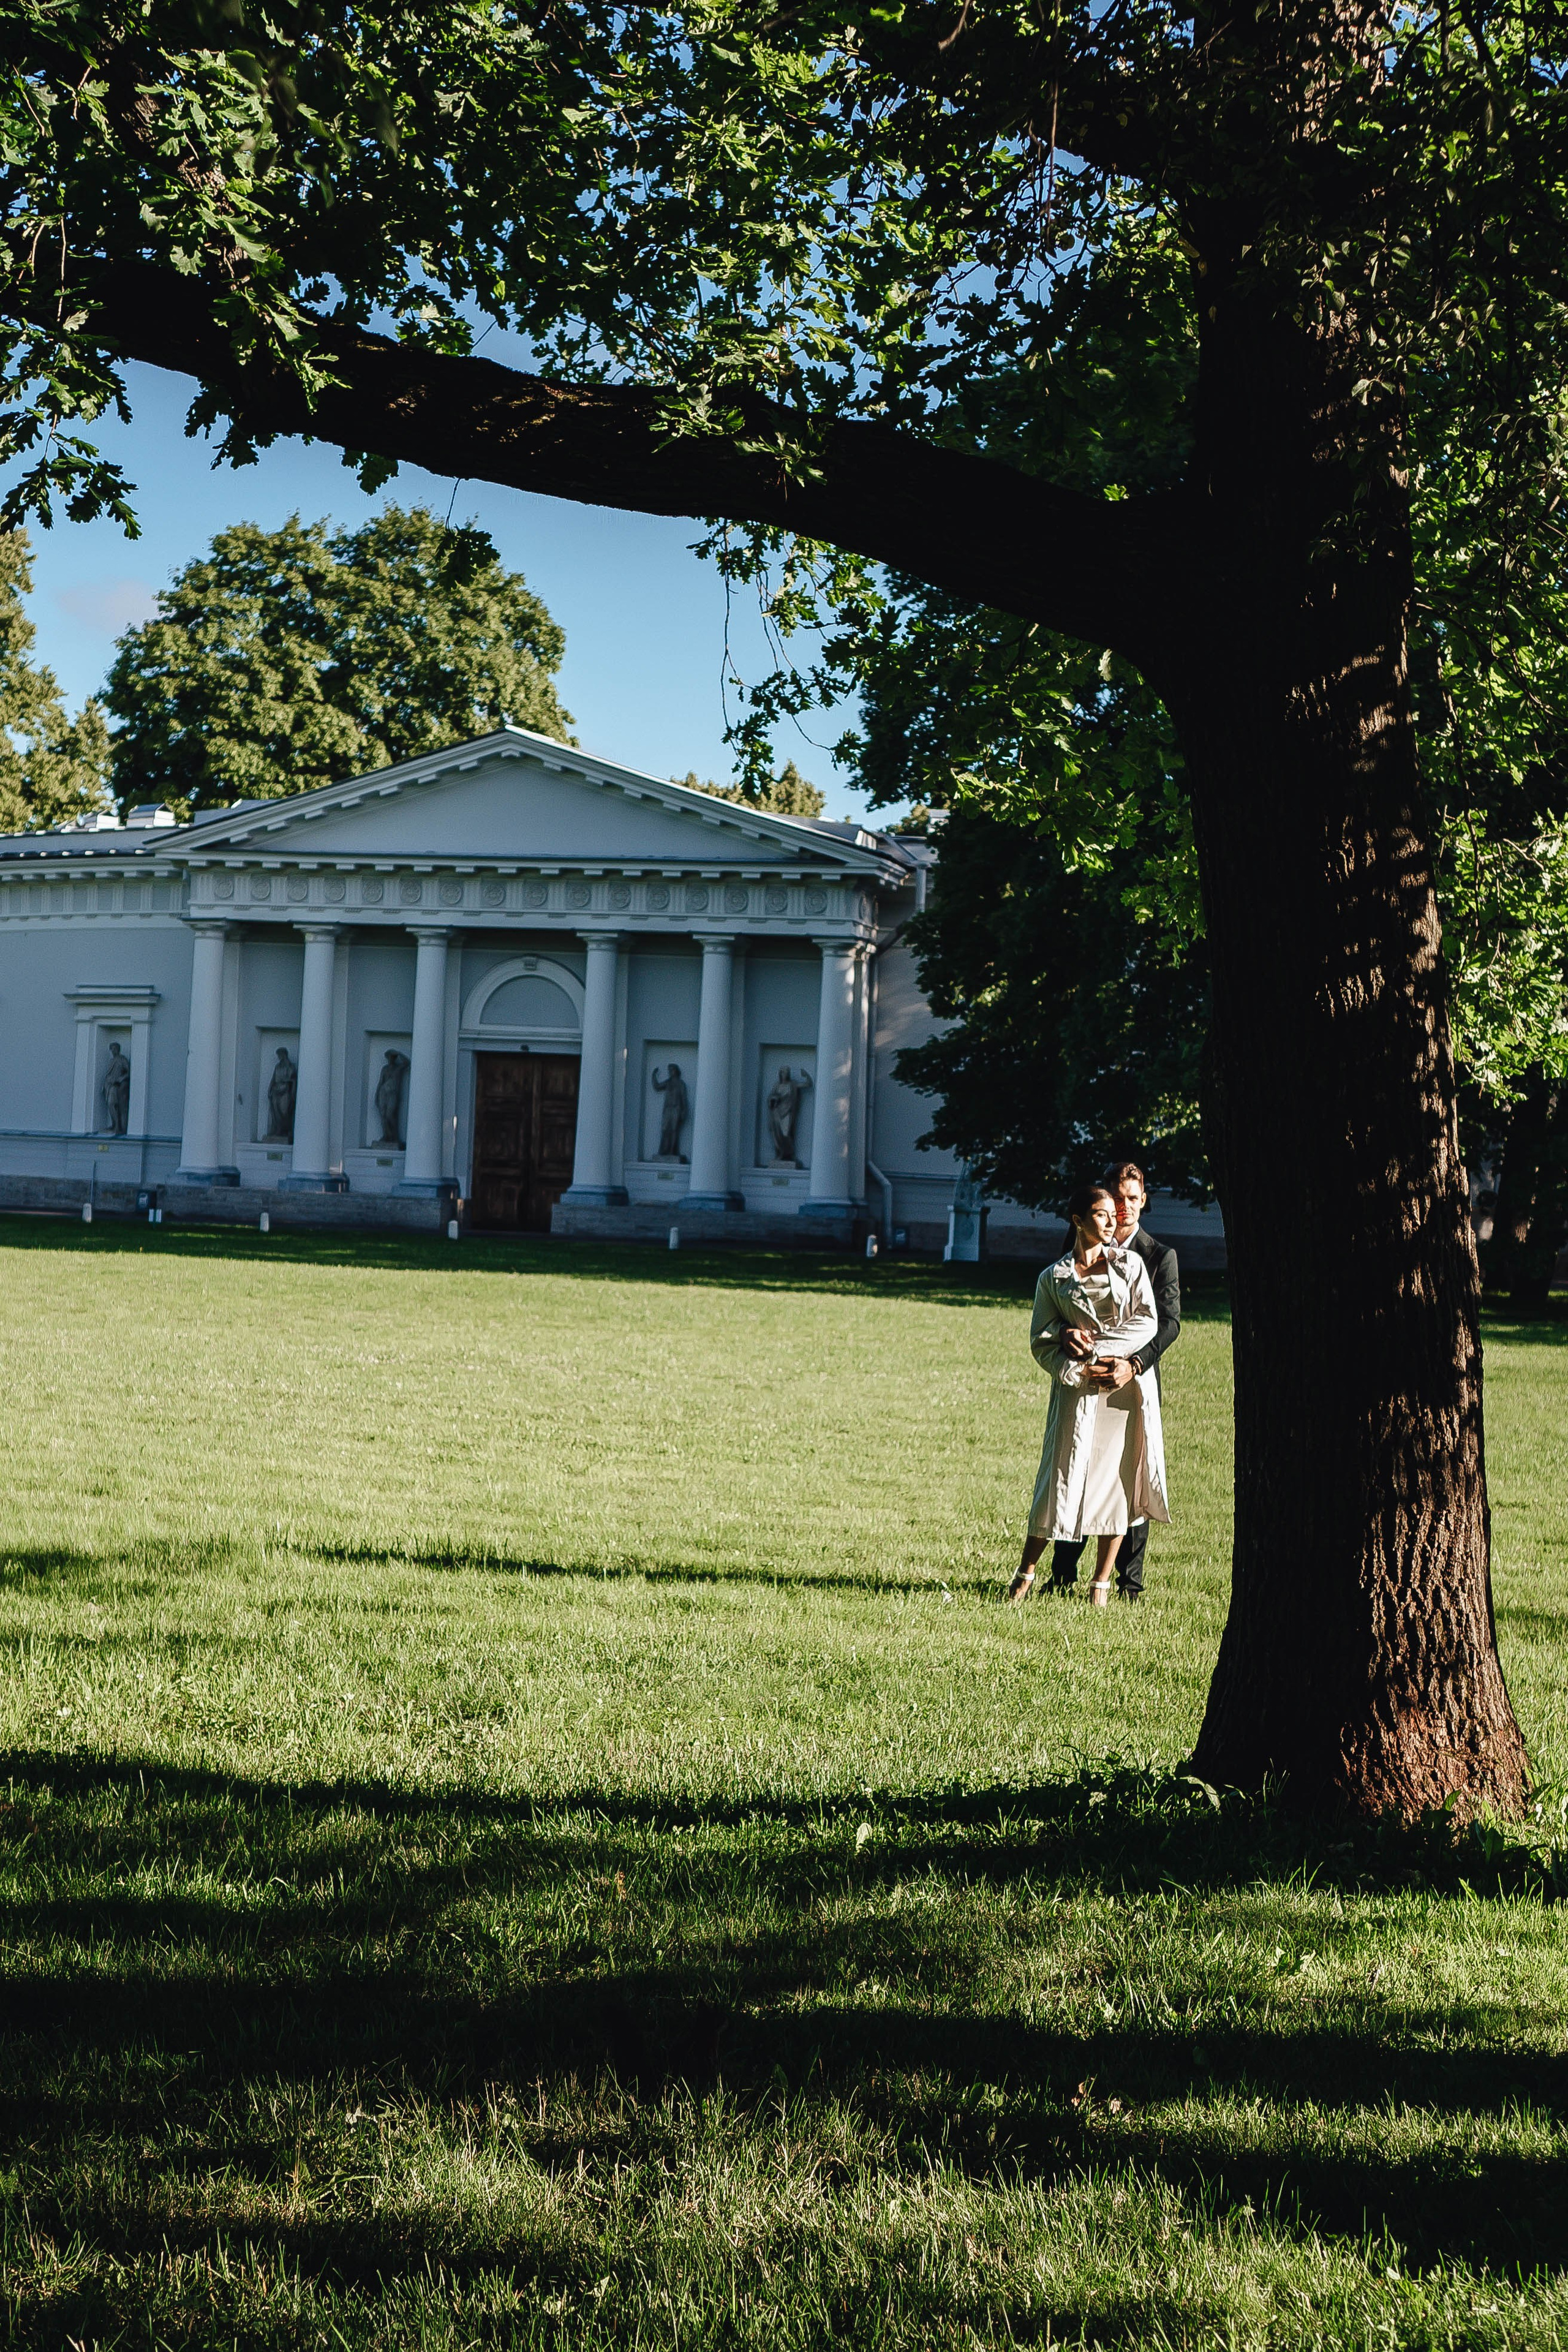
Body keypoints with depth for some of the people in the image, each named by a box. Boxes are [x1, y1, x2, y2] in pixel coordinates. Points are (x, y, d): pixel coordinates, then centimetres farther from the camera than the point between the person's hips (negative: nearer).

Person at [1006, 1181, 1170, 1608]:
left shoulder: (1131, 1264, 8)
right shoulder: (1053, 1278, 5)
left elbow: (1147, 1322, 0)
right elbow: (1041, 1342, 2)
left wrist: (1098, 1347, -11)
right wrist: (1080, 1371, -13)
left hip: (1127, 1384, 2)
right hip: (1077, 1388, -1)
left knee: (1118, 1480, 2)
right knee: (1062, 1477, -4)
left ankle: (1102, 1581, 11)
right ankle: (1026, 1572, 8)